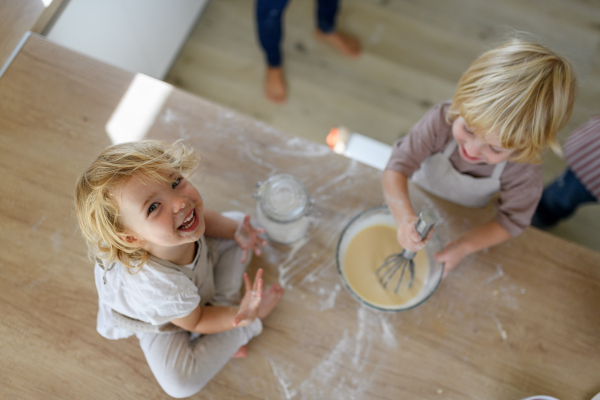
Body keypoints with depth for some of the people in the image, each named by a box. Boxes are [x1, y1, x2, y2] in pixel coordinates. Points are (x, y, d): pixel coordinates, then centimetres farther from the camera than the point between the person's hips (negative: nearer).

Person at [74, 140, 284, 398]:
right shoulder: (158, 286, -48)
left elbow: (201, 216, -6)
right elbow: (195, 322, -26)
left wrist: (236, 231, -21)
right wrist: (242, 316, -37)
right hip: (159, 321, -5)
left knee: (236, 219, 2)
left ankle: (224, 302, 0)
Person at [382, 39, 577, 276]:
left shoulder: (524, 173, -36)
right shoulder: (442, 120, -41)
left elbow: (510, 222, -20)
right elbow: (397, 167, -37)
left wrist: (463, 247, -34)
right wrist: (405, 218, -55)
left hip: (465, 221, 0)